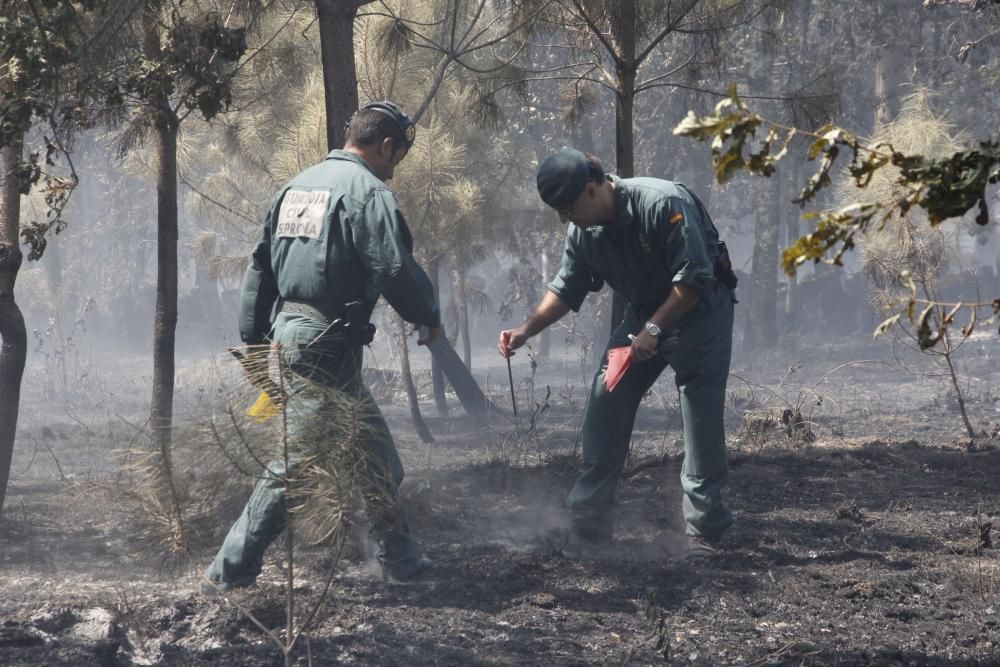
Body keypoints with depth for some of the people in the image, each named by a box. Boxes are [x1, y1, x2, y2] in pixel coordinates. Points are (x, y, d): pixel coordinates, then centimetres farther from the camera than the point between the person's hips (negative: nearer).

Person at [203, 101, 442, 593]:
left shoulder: (297, 185, 17)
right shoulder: (367, 192, -10)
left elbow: (260, 267, 18)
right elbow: (395, 270, -17)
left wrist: (253, 340, 21)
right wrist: (430, 317, 1)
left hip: (288, 332, 10)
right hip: (327, 344, -10)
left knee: (375, 458, 16)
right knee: (296, 461, -7)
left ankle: (400, 560, 23)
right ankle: (230, 570, -6)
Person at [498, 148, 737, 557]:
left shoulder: (663, 204, -28)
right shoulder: (583, 231, -6)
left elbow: (694, 281, -27)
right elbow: (565, 289, 4)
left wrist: (653, 331, -27)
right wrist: (525, 331, -9)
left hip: (699, 309, -7)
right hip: (644, 312, 7)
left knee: (701, 414, -10)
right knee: (605, 404, -2)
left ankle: (704, 531, -4)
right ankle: (588, 521, 5)